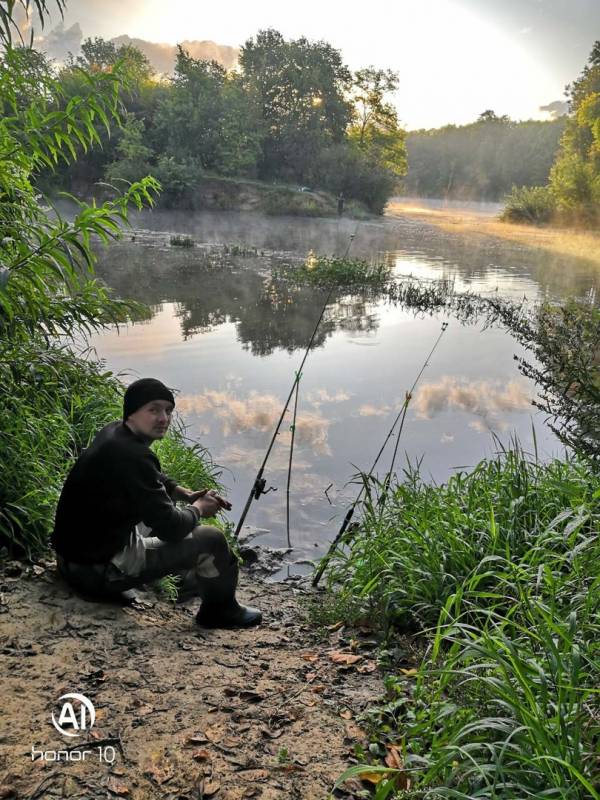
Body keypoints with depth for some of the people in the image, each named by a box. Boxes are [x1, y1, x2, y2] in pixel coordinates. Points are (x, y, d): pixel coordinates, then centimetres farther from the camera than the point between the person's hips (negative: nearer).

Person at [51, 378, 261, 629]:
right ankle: (220, 610, 16)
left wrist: (187, 494, 8)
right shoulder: (132, 456, -28)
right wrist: (198, 508, -4)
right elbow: (171, 528, -24)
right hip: (100, 572, -10)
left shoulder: (114, 433, 2)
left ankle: (191, 579, 43)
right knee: (212, 539, -9)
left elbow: (156, 479, 22)